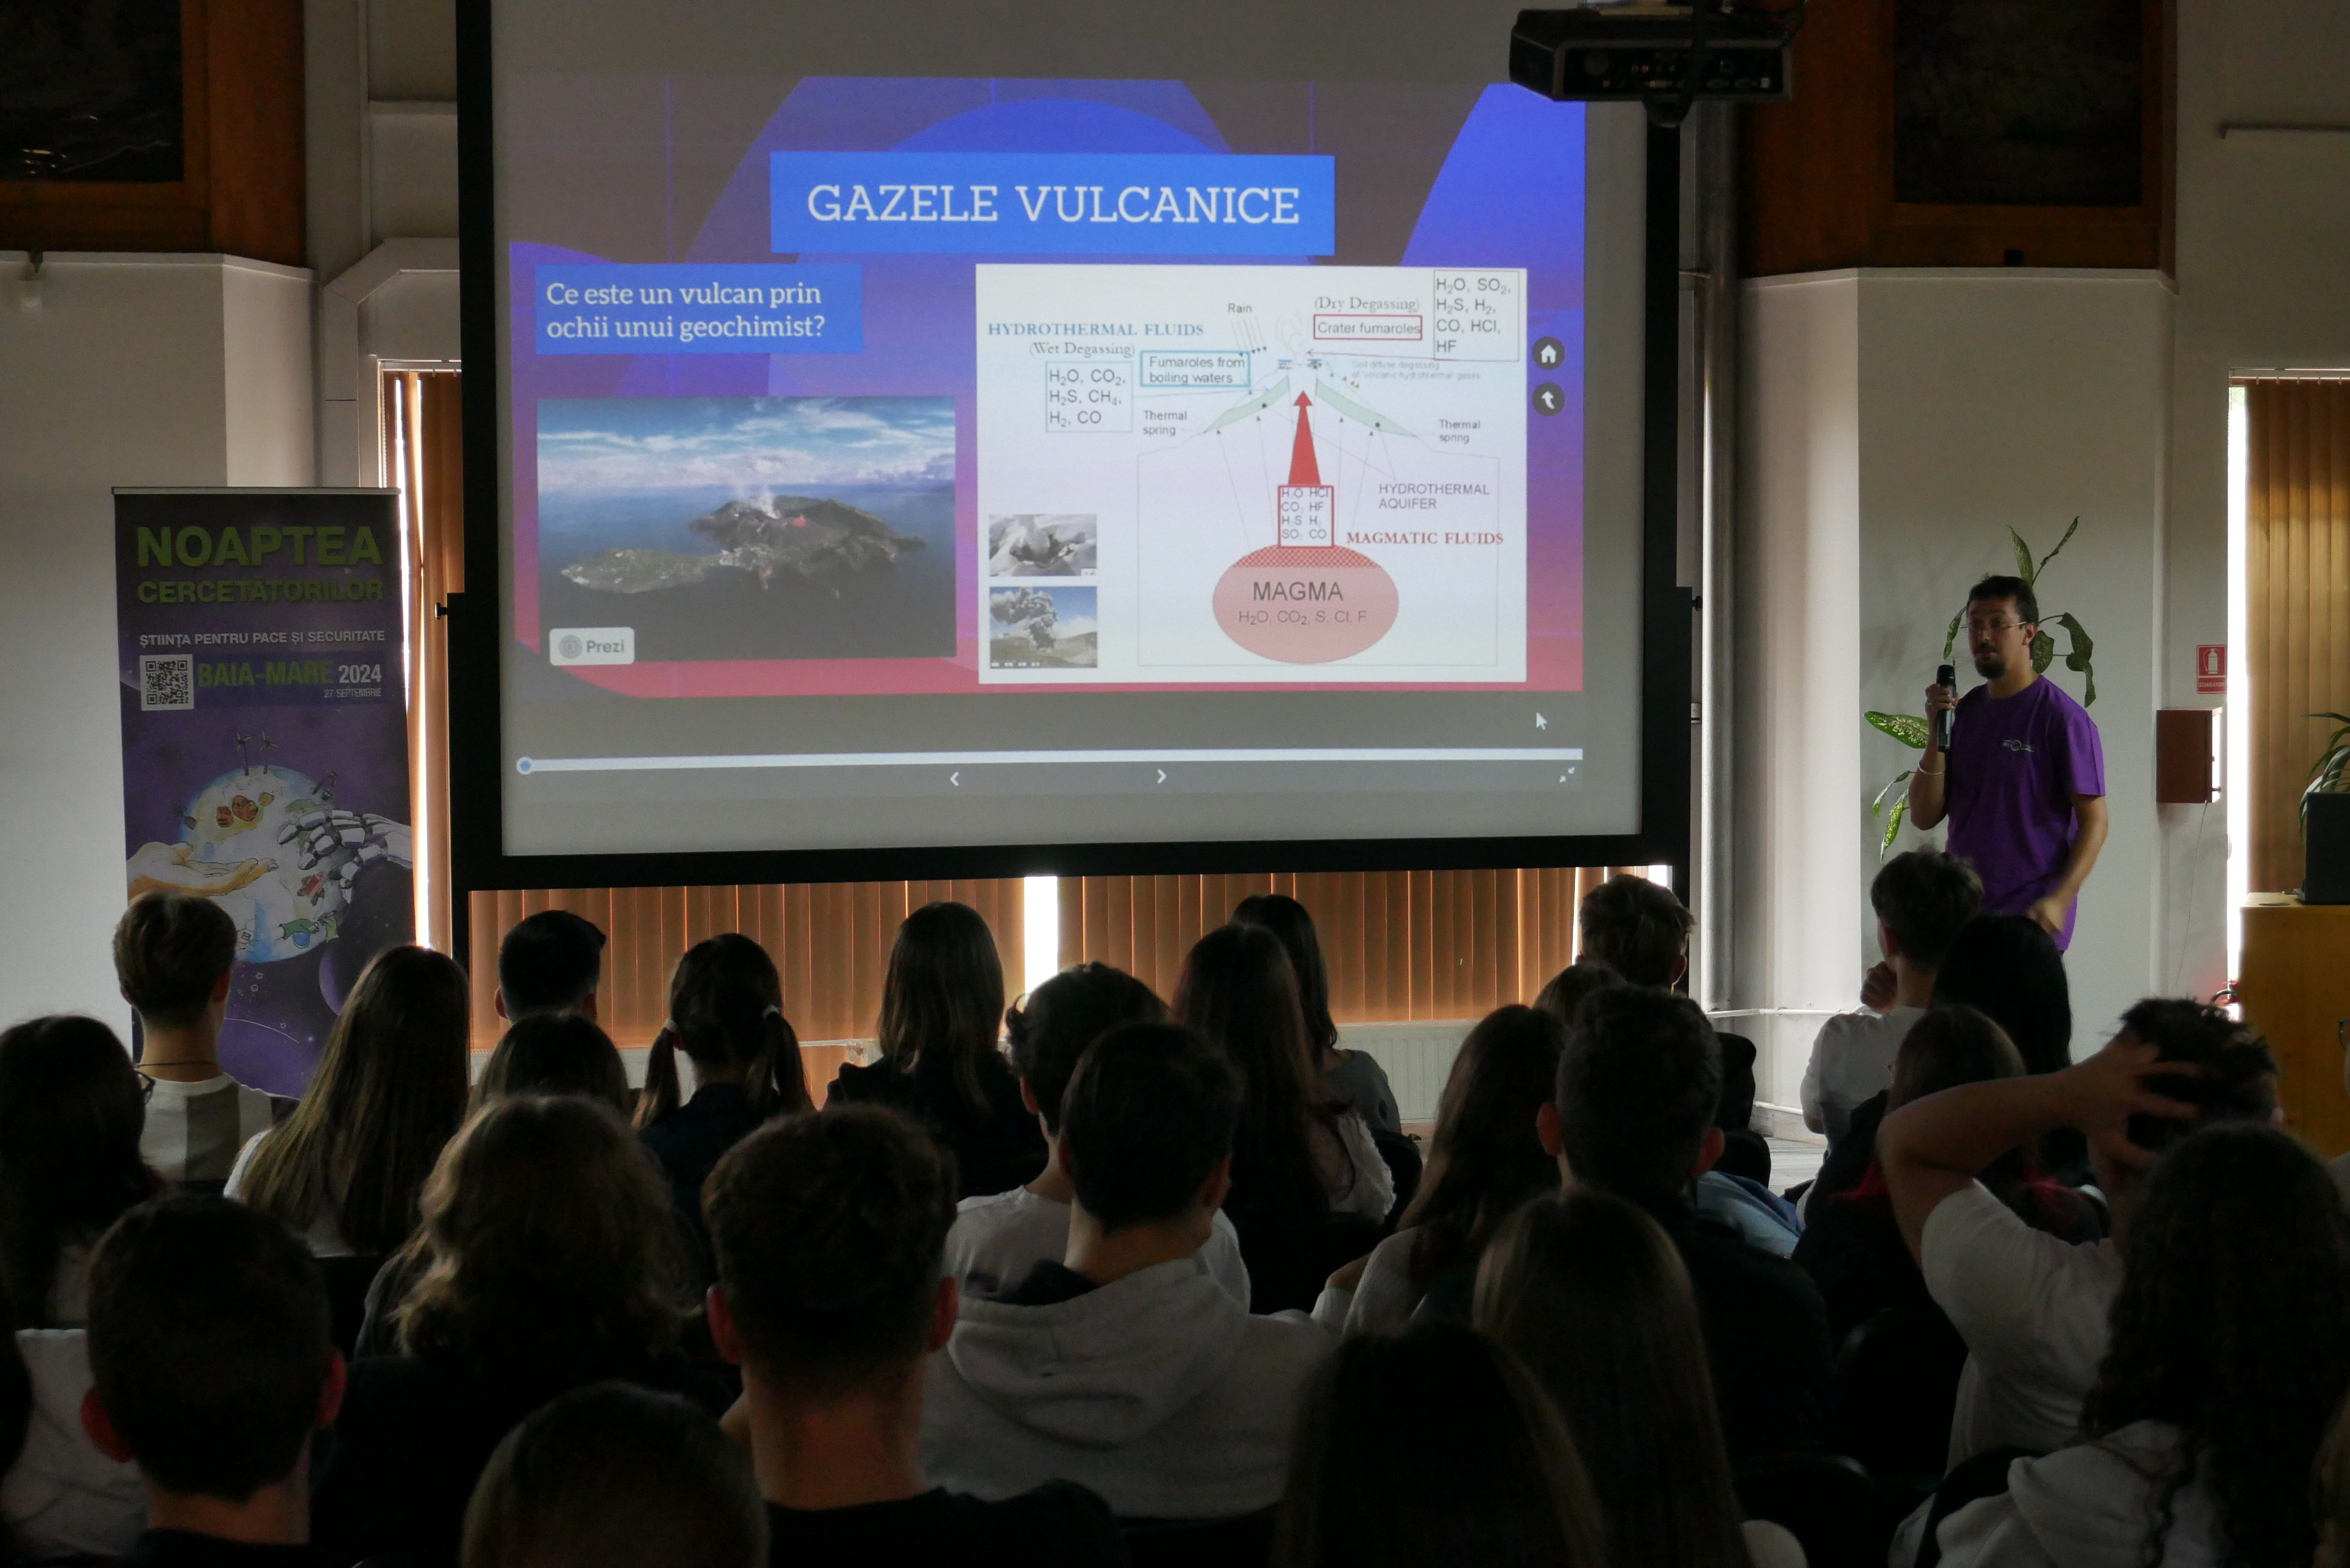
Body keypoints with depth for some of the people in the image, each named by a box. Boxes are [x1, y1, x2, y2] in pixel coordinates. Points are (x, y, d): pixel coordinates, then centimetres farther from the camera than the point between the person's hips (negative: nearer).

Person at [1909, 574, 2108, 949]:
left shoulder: (2063, 717, -7)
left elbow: (2094, 821, -9)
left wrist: (2058, 900, -21)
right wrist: (1936, 736, -7)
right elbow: (1925, 816, 7)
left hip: (2032, 920, -5)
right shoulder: (1963, 712, 10)